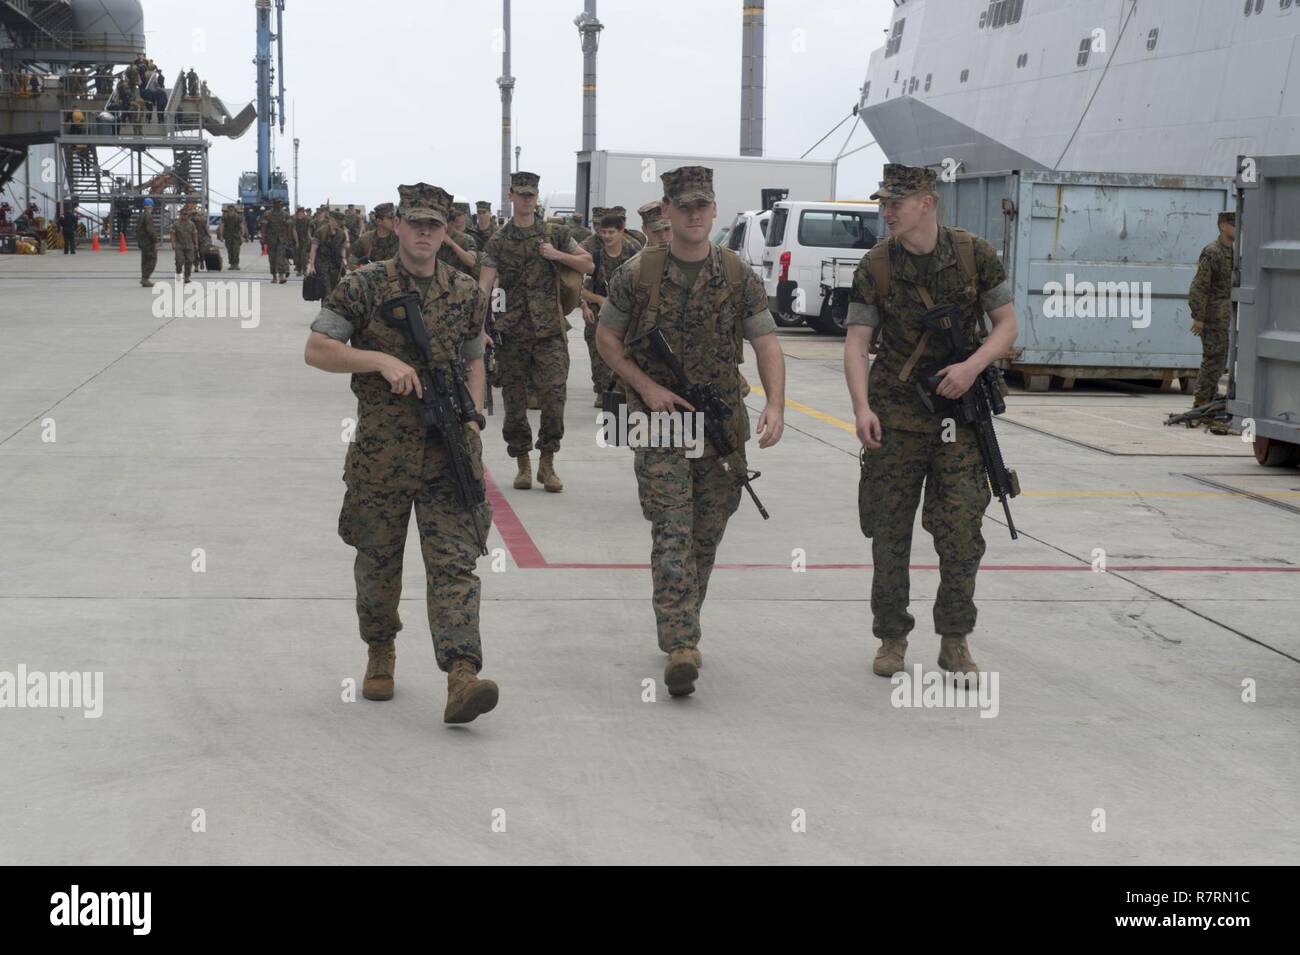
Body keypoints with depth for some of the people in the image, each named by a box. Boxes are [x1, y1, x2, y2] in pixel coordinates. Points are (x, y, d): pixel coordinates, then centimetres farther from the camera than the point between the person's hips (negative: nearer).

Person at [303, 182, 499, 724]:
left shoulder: (465, 293, 8)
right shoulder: (363, 286, -2)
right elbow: (317, 350, -5)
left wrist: (473, 417, 3)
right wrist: (383, 360, -18)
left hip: (448, 451, 1)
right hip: (381, 450, -1)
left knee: (454, 562, -9)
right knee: (378, 562, 11)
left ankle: (461, 676, -17)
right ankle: (380, 653, 34)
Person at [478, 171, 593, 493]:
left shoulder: (555, 234, 8)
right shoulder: (498, 241, 3)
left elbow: (588, 265, 11)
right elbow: (484, 284, -7)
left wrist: (557, 255, -5)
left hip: (550, 332, 0)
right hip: (512, 334, 0)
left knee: (553, 397, -9)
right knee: (515, 403, 4)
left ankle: (547, 464, 4)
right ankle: (523, 466, 16)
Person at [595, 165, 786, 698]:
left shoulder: (738, 277, 2)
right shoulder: (638, 274, -3)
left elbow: (766, 344, -2)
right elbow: (607, 339, 5)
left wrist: (775, 404, -19)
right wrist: (645, 386, -9)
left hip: (722, 422, 3)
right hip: (661, 421, -3)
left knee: (706, 535, 11)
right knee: (672, 533, -12)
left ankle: (681, 628, 30)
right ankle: (681, 648, -18)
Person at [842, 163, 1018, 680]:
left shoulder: (975, 255, -3)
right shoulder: (875, 267, -3)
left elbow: (1007, 325, 2)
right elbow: (856, 343, -5)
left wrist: (973, 365, -17)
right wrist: (861, 407, -20)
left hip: (958, 413, 0)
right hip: (895, 417, 1)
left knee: (961, 531, -3)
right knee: (889, 532, 4)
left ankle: (955, 641, 12)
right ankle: (892, 638, 19)